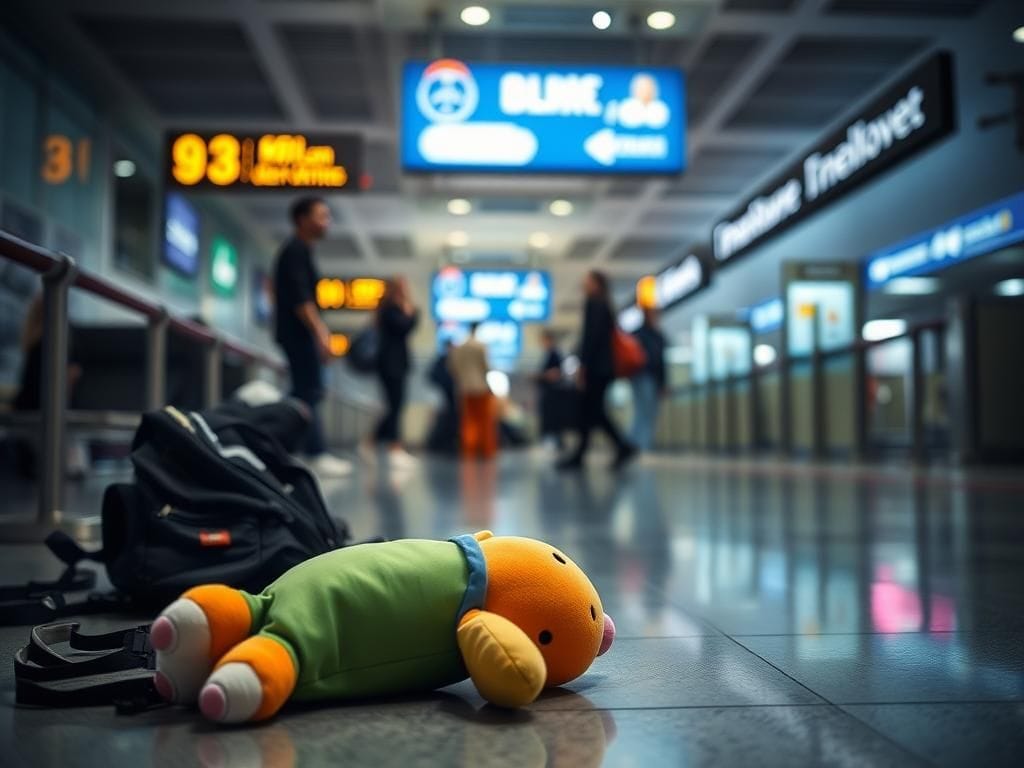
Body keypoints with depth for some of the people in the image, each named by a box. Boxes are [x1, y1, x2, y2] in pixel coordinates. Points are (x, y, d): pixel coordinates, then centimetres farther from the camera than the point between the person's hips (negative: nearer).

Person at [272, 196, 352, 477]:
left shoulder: (301, 250, 19)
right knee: (309, 393, -10)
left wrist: (320, 331, 21)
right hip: (298, 332, -10)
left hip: (301, 332, 10)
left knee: (307, 392, 10)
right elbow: (299, 298, -21)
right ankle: (316, 456, -9)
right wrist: (319, 333, -25)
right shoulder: (296, 250, -12)